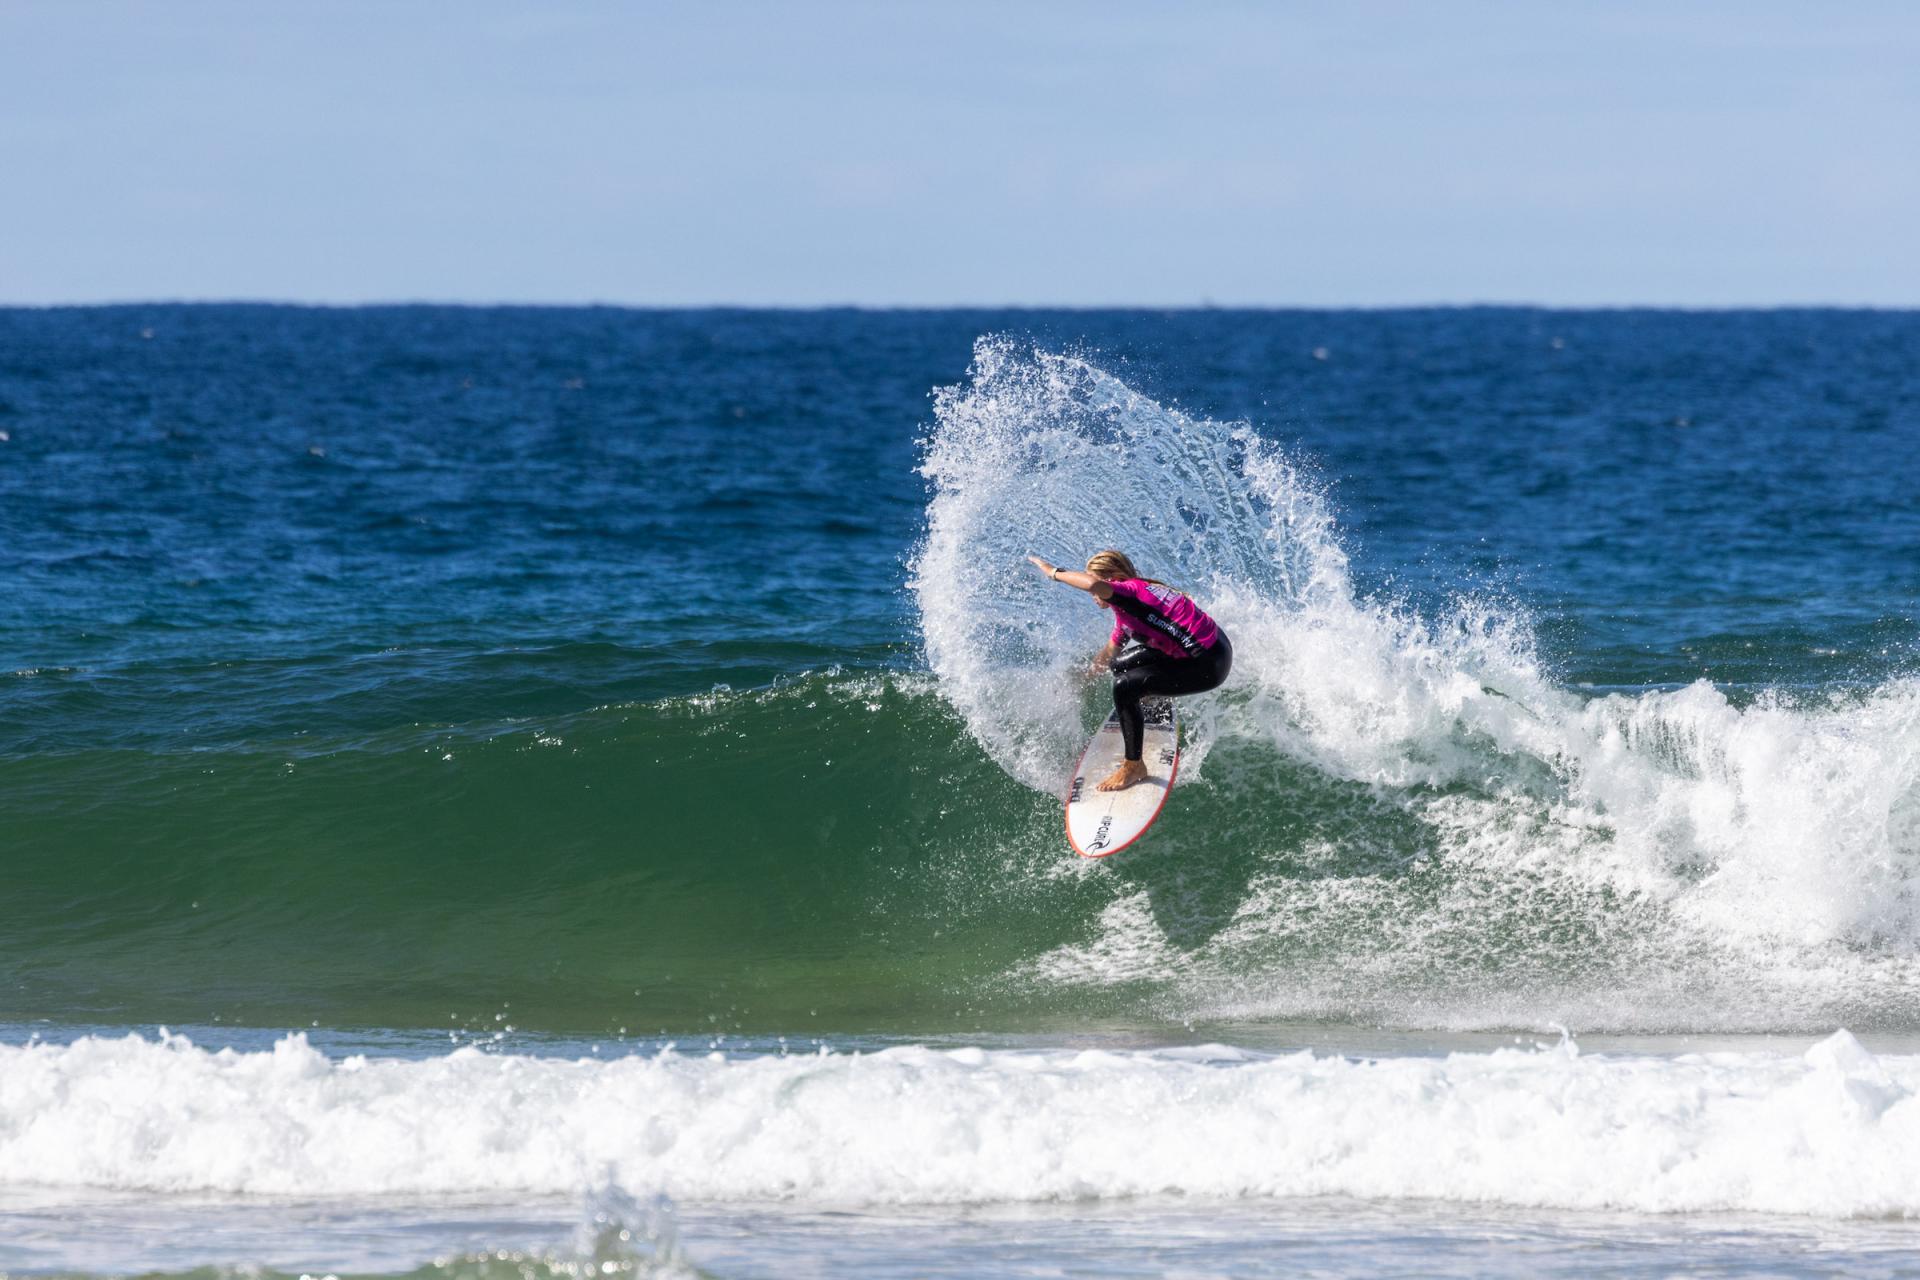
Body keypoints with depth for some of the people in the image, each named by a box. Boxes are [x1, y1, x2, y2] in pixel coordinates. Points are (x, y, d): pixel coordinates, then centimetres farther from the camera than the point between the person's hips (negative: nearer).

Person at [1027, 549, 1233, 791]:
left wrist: (1055, 573, -23)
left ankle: (1134, 767, -4)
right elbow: (1108, 655, 28)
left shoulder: (1130, 590, -16)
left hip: (1209, 665, -10)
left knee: (1124, 687, -16)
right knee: (1120, 665, 20)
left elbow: (1093, 585, -37)